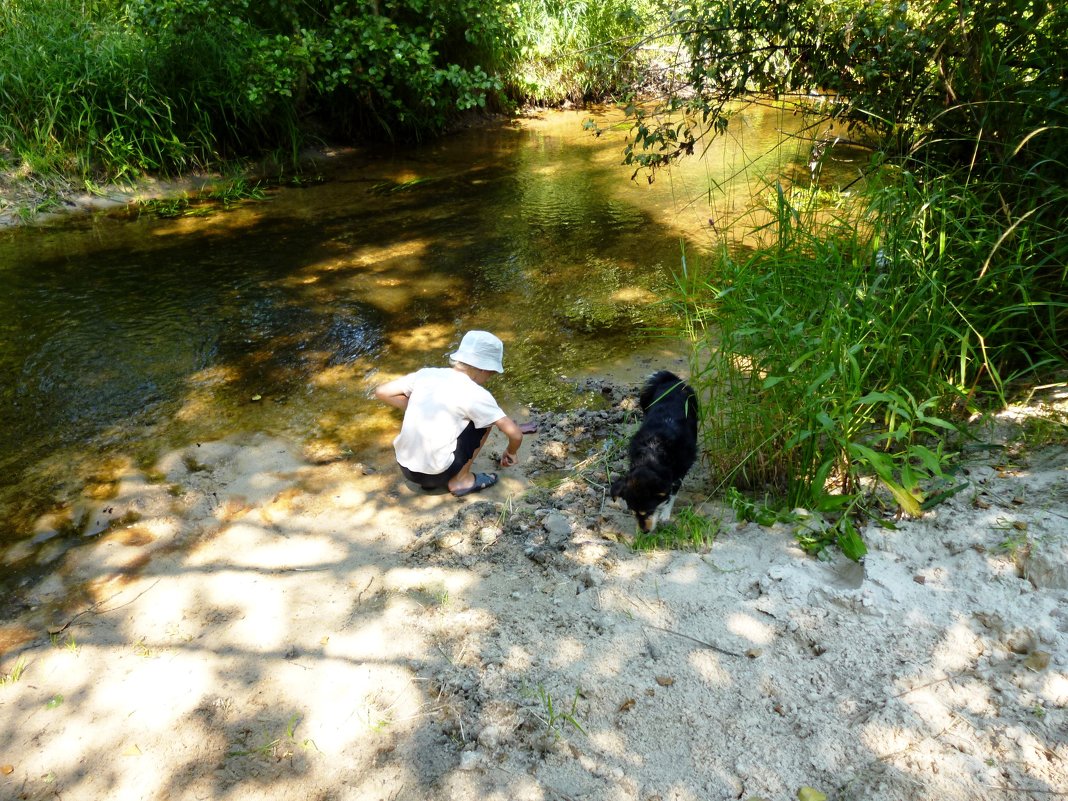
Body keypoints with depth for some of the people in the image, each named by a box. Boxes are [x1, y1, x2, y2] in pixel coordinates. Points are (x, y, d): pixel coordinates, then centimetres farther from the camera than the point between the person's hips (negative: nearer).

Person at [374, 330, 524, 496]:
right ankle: (460, 480, 10)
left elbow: (381, 392, 7)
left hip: (405, 467, 6)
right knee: (486, 420, 6)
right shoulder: (476, 394, -11)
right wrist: (511, 452, 12)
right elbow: (515, 434, -10)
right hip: (436, 473, -5)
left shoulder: (427, 373, 2)